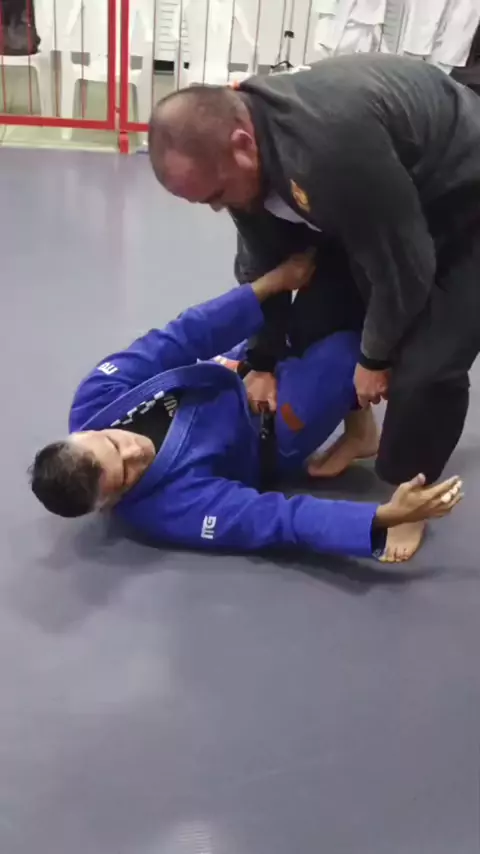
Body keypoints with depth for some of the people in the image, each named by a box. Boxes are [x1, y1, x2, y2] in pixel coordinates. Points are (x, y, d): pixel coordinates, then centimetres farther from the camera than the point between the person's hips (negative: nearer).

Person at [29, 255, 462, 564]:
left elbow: (177, 341, -26)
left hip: (237, 374, 6)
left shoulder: (95, 403, -22)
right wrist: (383, 518, -48)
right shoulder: (169, 507, -36)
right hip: (267, 435, -6)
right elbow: (283, 518, -36)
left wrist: (268, 285, -32)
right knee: (351, 349, -28)